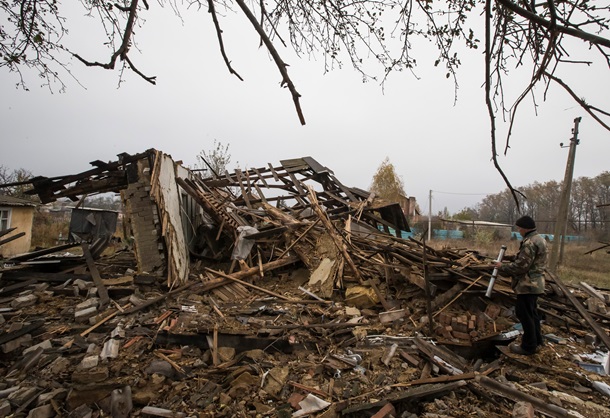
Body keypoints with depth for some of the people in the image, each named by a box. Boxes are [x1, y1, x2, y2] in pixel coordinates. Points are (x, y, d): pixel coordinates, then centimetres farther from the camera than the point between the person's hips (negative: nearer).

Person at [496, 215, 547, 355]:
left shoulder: (529, 243, -23)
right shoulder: (539, 239, 12)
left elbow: (521, 266, -24)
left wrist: (502, 266, -11)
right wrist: (507, 264, 14)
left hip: (527, 285, -11)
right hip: (535, 283, 11)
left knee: (525, 314, 0)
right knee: (532, 312, 21)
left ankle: (528, 346, 9)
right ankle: (536, 340, 33)